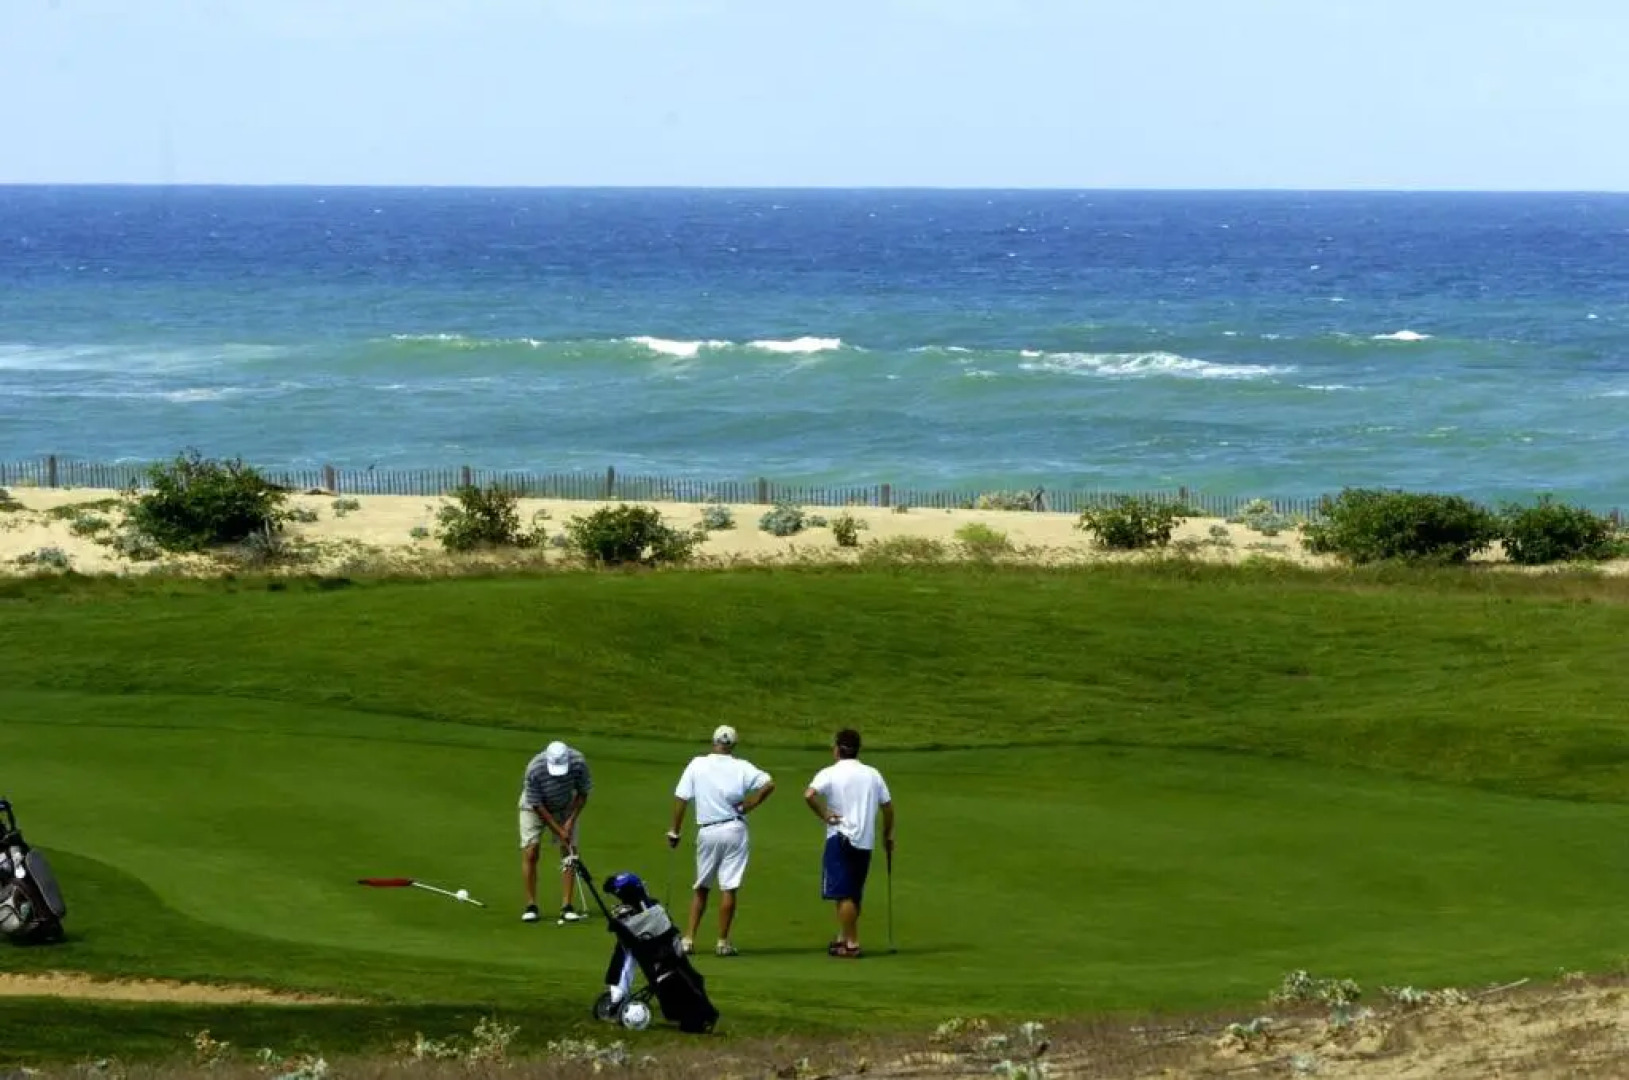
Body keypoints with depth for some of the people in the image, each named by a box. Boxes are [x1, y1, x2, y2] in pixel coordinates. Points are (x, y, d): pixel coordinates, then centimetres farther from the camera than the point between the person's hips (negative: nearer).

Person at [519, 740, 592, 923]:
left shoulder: (578, 763, -28)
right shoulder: (534, 769, -35)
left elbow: (582, 794, -10)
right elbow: (537, 805, -23)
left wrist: (570, 821, -16)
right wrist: (558, 831, -22)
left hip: (565, 807, 2)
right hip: (535, 807, -2)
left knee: (570, 853, -7)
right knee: (530, 853, -12)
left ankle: (566, 907, -5)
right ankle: (531, 906, -4)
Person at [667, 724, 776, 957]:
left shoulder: (697, 765, -1)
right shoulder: (741, 767, -3)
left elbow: (681, 798, -1)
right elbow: (768, 784, -13)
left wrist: (674, 832, 6)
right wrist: (747, 807, -5)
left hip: (707, 832, 1)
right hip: (734, 830, -1)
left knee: (701, 887, 14)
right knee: (729, 887, 2)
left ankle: (689, 938, 8)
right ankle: (723, 942, 3)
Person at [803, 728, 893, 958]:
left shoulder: (830, 774, -7)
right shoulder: (873, 775, 8)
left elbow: (809, 794, -24)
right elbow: (888, 805, 11)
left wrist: (824, 815, -12)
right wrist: (888, 835, 22)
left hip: (841, 838, -6)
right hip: (866, 841, 6)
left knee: (844, 894, -4)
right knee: (854, 894, 15)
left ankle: (851, 943, -6)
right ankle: (844, 937, 23)